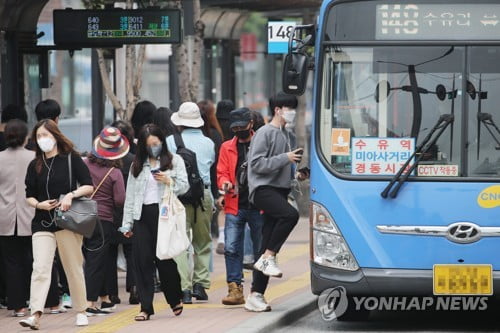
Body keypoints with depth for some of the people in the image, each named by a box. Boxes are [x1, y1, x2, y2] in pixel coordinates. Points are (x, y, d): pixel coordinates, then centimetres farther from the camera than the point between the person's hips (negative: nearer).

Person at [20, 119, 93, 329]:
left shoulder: (71, 159, 1)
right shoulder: (35, 166, 10)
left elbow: (89, 186, -2)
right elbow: (29, 196, 12)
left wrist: (71, 195, -18)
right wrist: (39, 204, -9)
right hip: (42, 223, 2)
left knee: (74, 268, 6)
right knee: (40, 268, -11)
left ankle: (81, 311, 18)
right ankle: (35, 314, -20)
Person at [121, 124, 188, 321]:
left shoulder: (174, 161, 7)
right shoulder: (137, 165, 14)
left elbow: (184, 186, 3)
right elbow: (130, 195, 12)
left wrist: (169, 182, -16)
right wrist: (127, 223, 8)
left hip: (164, 214, -3)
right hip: (142, 216, 3)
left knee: (165, 260, 1)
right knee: (142, 260, -2)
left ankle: (175, 299, 23)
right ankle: (145, 307, 0)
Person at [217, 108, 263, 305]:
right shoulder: (227, 148, 12)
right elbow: (222, 173, 12)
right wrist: (225, 183, -11)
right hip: (235, 206, 2)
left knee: (260, 250, 5)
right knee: (231, 248, -8)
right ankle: (235, 289, -7)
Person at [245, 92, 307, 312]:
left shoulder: (285, 134, 20)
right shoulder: (264, 133, -5)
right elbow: (257, 163, -15)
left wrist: (295, 172, 10)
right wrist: (285, 158, -17)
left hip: (279, 189, 8)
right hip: (263, 187, -8)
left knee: (268, 245, 4)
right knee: (290, 214, -34)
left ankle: (256, 296, 5)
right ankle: (268, 258, -20)